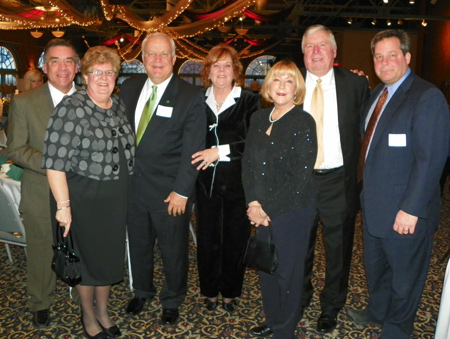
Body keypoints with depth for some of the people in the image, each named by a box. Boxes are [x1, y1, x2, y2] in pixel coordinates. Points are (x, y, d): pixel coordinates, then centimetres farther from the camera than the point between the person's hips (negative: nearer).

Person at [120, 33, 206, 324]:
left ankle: (172, 301, 38)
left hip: (170, 190, -4)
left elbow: (193, 149, -12)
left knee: (174, 250, 12)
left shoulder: (191, 96, -9)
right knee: (139, 245, 21)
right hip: (132, 184, 5)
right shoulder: (129, 88, 6)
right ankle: (142, 292, 47)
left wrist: (181, 191, -16)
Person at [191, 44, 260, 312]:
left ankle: (230, 292, 29)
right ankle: (210, 291, 28)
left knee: (236, 238, 9)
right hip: (206, 181, 2)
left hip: (238, 182, -2)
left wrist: (221, 151, -17)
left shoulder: (250, 101, -2)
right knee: (207, 238, 8)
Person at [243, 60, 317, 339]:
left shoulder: (303, 122, -11)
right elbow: (248, 163, 5)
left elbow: (301, 177, -16)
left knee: (288, 271, 8)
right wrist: (254, 204, -8)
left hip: (293, 210, -5)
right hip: (263, 211, 6)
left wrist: (269, 210, -15)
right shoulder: (258, 119, 7)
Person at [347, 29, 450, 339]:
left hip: (405, 211, -8)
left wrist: (411, 209, -24)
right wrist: (366, 190, 9)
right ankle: (377, 311, 49)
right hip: (374, 205, 8)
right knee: (375, 265, 25)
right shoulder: (377, 93, 9)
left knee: (404, 276, 14)